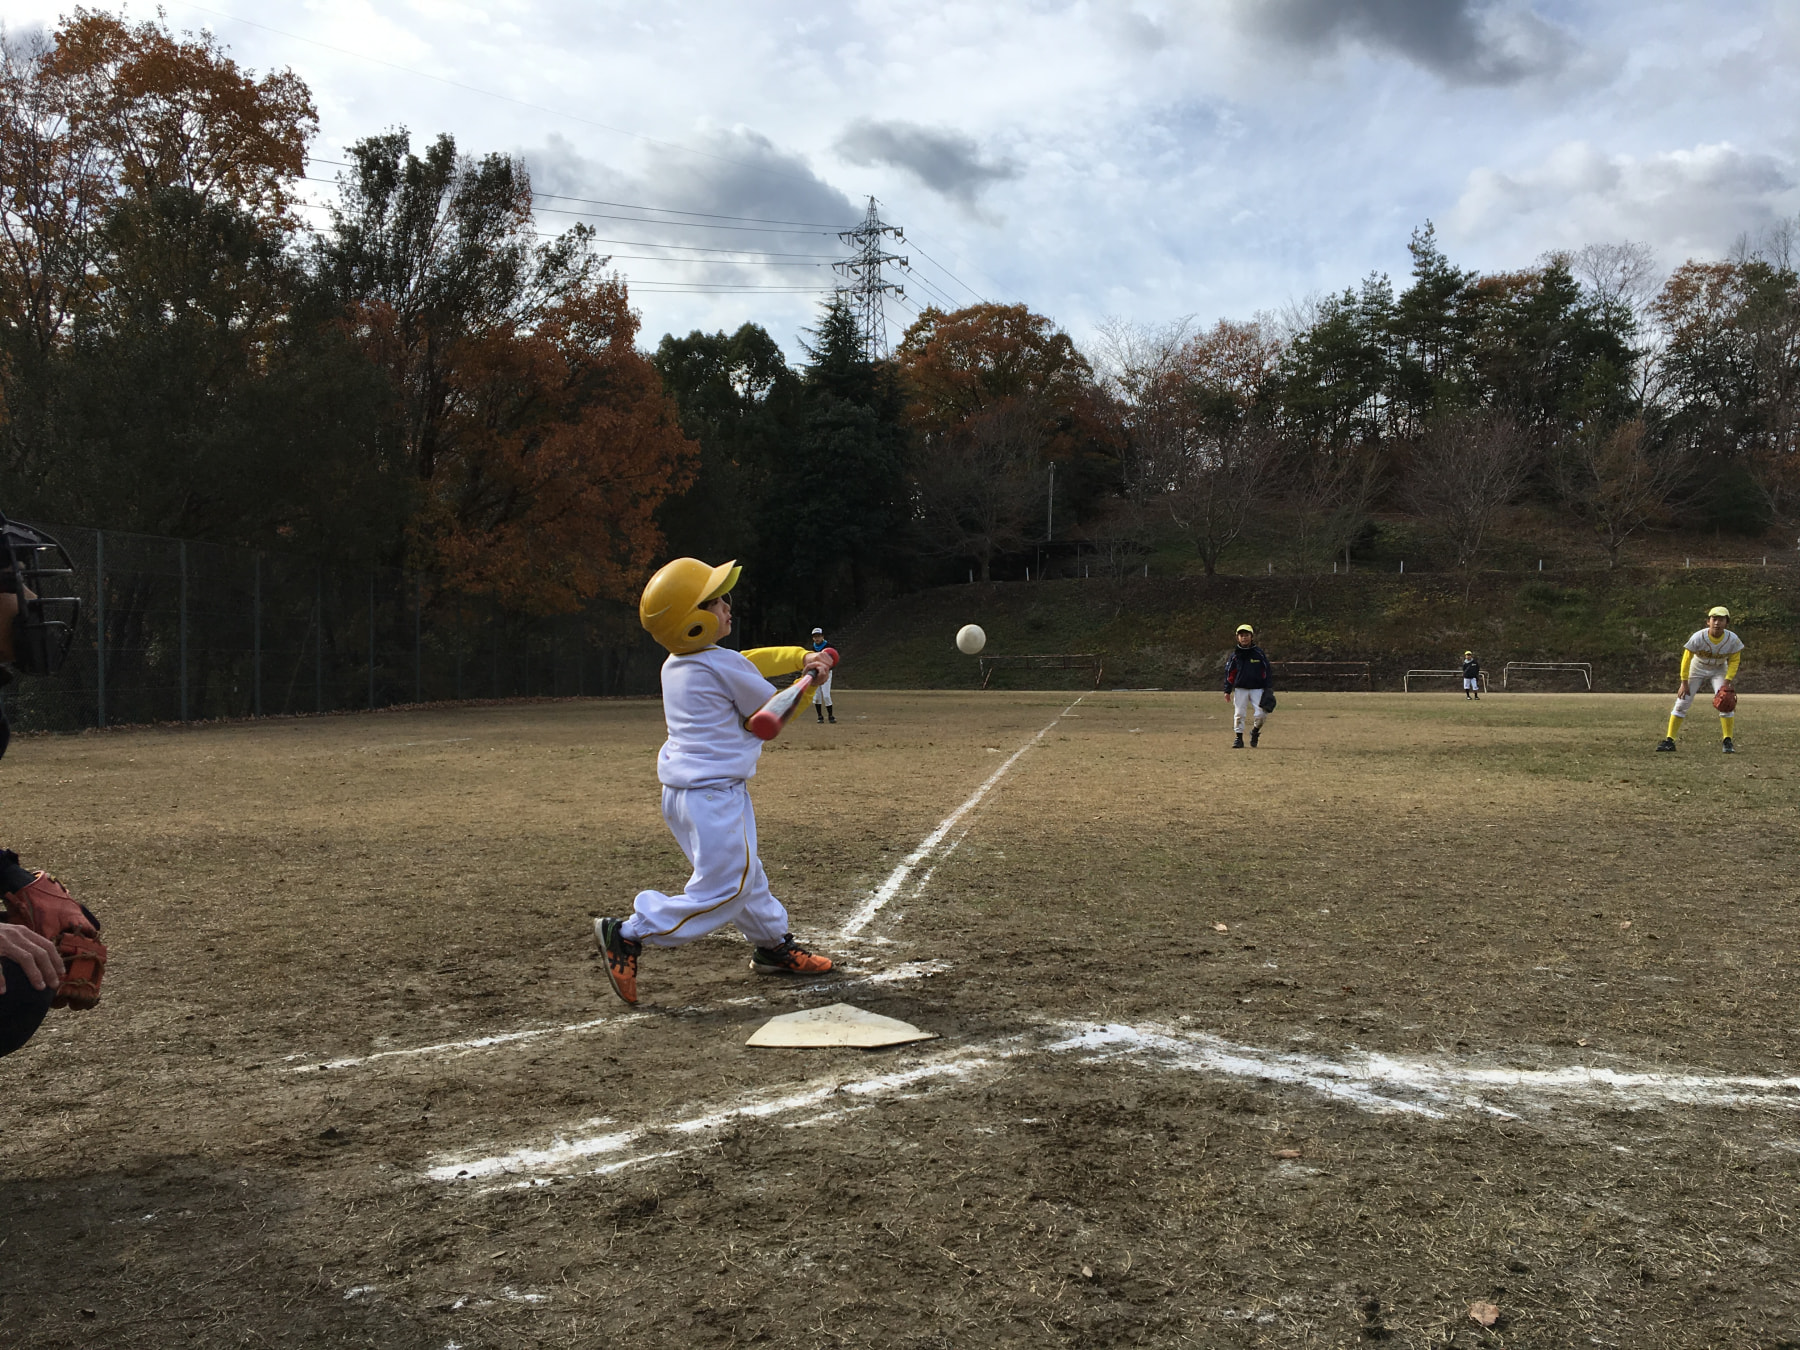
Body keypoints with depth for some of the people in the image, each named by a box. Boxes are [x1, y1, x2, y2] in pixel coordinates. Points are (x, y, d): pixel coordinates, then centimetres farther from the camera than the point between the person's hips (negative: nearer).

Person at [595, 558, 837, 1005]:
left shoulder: (676, 664, 11)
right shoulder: (724, 666, -17)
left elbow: (751, 662, 22)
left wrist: (804, 656, 15)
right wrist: (810, 683, 9)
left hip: (687, 790, 10)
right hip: (712, 796, -10)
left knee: (745, 873, 21)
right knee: (723, 889, -7)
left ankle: (774, 947, 35)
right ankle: (628, 934, -6)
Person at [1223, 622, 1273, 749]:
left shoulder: (1259, 653, 2)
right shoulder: (1235, 655, 4)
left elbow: (1267, 671, 5)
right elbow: (1229, 673, 6)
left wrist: (1269, 689, -1)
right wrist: (1227, 691, 1)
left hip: (1257, 689, -1)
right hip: (1240, 689, 1)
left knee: (1260, 714, -10)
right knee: (1239, 714, 0)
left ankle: (1255, 731, 17)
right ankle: (1239, 738, 10)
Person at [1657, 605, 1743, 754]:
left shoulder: (1733, 640, -24)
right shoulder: (1698, 638, -30)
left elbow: (1734, 661, -9)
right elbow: (1686, 658, -17)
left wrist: (1727, 681, -20)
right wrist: (1684, 682, -16)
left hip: (1719, 670, 1)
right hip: (1697, 668, -1)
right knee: (1682, 702, -7)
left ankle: (1727, 742, 0)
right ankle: (1670, 740, -2)